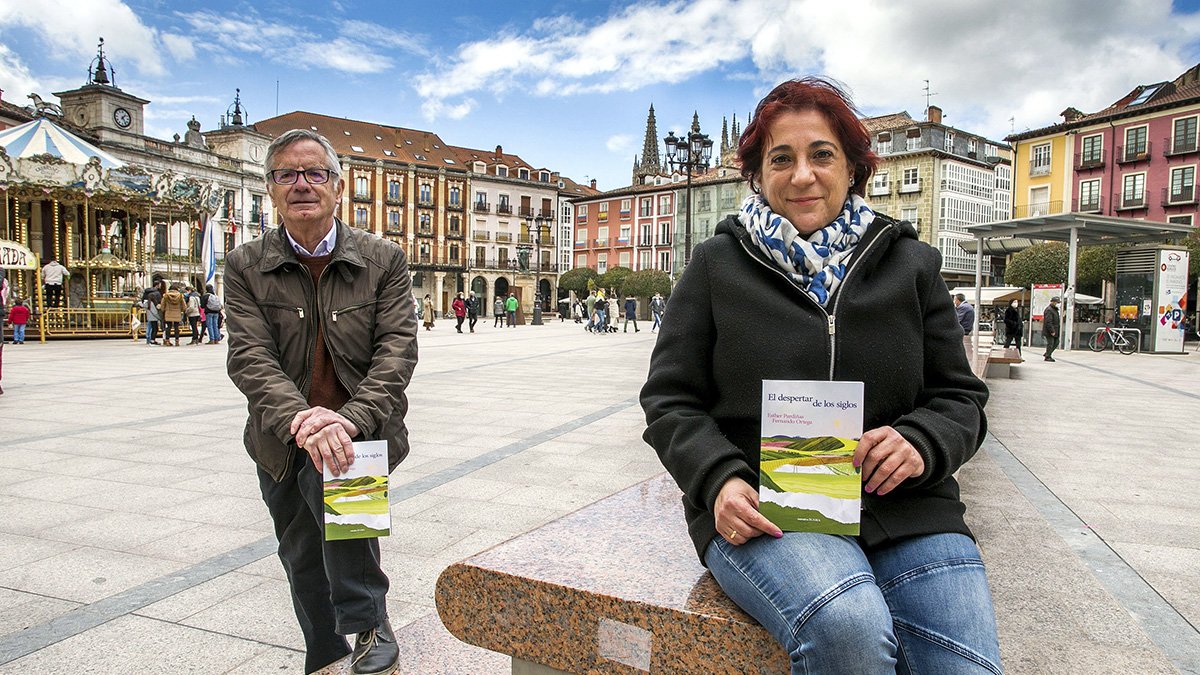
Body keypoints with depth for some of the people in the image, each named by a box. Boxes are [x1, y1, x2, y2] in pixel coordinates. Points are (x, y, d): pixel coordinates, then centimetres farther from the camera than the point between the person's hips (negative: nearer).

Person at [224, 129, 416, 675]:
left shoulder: (384, 260, -4)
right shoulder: (246, 266, -1)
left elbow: (398, 348, -12)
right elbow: (249, 358, -12)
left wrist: (348, 420, -28)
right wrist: (300, 418, -31)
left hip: (361, 430, -2)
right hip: (282, 441, 3)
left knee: (337, 480, -34)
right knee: (303, 567, 14)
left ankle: (369, 625, -12)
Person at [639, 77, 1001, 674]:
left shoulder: (910, 264, 12)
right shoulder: (717, 265, 6)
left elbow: (959, 396, 15)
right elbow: (670, 399, 6)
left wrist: (922, 443, -9)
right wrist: (718, 479, -13)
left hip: (905, 511, 3)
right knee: (846, 627, -31)